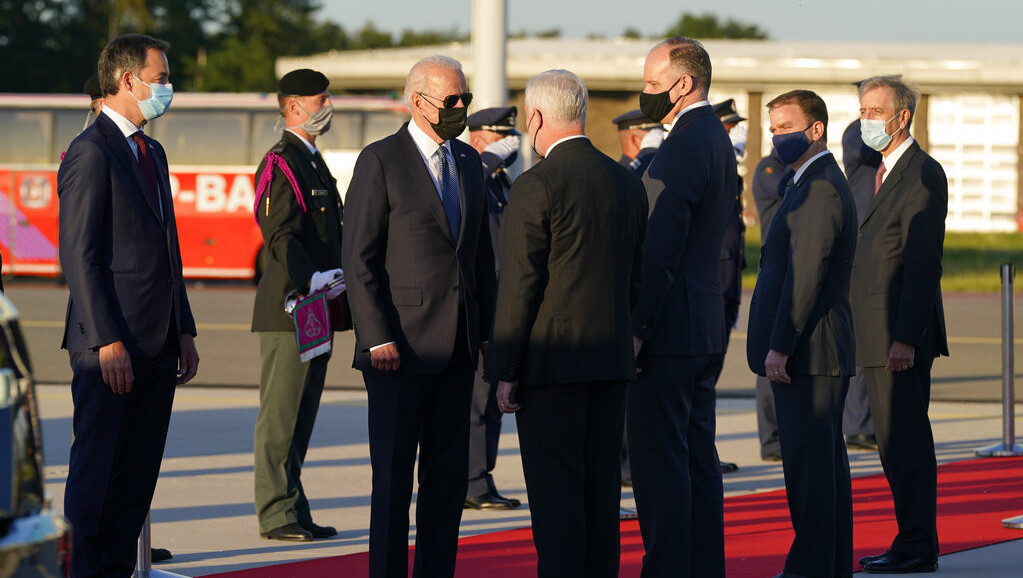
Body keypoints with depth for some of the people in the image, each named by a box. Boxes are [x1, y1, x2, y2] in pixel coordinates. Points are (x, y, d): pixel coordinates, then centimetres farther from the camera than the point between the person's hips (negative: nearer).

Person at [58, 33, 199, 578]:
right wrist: (108, 341, -19)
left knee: (139, 473, 9)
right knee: (95, 467, -3)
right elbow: (79, 256, -15)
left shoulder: (152, 153, 19)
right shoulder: (91, 152, -10)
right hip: (113, 348, -9)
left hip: (157, 345, 9)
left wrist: (184, 331, 17)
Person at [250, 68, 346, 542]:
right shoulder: (280, 164, -10)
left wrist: (341, 275, 9)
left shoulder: (314, 163, 21)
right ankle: (277, 514, -4)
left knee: (301, 414, 12)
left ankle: (294, 511, 17)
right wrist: (310, 281, -28)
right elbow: (279, 237, -19)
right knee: (280, 415, -6)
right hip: (287, 308, -10)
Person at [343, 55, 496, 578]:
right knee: (393, 476, -2)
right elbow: (358, 259, -9)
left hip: (457, 347, 6)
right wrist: (377, 339, -15)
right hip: (401, 345, -6)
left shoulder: (468, 163, 14)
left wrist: (487, 329, 11)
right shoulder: (380, 161, -6)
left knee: (449, 475, 7)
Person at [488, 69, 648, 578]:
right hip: (612, 363, 7)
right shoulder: (628, 183, 10)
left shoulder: (536, 186, -12)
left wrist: (505, 371, -9)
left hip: (551, 362, -7)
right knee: (600, 486, 10)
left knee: (555, 492, -4)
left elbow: (519, 284, -13)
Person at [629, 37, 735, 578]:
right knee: (697, 457, 13)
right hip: (705, 329, 10)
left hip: (669, 329, -10)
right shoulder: (716, 139, 15)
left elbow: (661, 248, -21)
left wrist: (635, 326, -19)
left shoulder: (683, 148, -17)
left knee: (659, 461, -7)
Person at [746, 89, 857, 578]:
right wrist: (779, 344, 21)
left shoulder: (818, 189, -15)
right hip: (820, 353, 11)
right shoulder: (821, 184, 19)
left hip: (806, 352, -11)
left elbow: (805, 276, -21)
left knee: (808, 460, -8)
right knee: (823, 459, 13)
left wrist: (779, 347, -20)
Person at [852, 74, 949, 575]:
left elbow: (922, 262, -18)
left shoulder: (923, 174, -12)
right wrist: (870, 334, 16)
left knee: (906, 439, -8)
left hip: (901, 334, -10)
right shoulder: (884, 173, 19)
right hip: (877, 335, 10)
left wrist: (905, 339, -23)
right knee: (893, 442, 11)